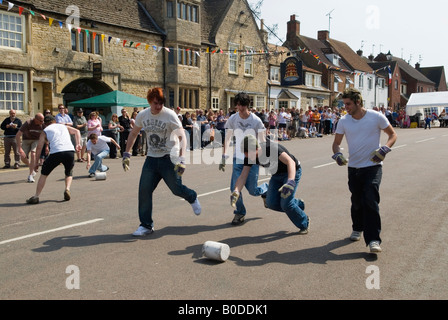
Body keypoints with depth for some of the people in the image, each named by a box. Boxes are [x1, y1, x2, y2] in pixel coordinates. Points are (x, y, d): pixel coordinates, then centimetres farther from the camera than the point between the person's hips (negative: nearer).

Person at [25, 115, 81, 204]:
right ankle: (67, 189, -1)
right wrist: (78, 144, 15)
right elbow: (76, 131, 20)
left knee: (44, 174, 16)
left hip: (56, 153, -2)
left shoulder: (45, 131, 19)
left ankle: (36, 196, 12)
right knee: (69, 174, 25)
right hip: (70, 151, 2)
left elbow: (39, 147, 16)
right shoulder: (64, 126, 27)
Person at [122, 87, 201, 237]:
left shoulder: (170, 115, -13)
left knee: (176, 189, -3)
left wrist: (181, 159, -25)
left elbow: (182, 136, -15)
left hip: (169, 157, -4)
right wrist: (126, 154, 12)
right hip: (151, 158, 4)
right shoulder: (142, 115, 1)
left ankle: (193, 198, 34)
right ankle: (146, 225, 10)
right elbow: (133, 133, 17)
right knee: (144, 190, -4)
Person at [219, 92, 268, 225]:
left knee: (252, 191, -1)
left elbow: (262, 141, -3)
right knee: (235, 188, -7)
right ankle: (239, 213, 16)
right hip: (238, 159, 2)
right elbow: (227, 139, 6)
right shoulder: (232, 119, -2)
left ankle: (265, 189, 36)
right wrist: (224, 157, 0)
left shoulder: (256, 121, -8)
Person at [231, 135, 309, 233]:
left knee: (285, 203, -16)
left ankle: (304, 224, 12)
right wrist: (236, 192, -32)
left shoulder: (271, 147, -34)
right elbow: (243, 176, -14)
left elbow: (290, 162, -41)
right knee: (271, 203, -6)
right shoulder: (249, 157, -13)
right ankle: (297, 204, 21)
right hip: (276, 175, 7)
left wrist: (290, 182, -56)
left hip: (291, 172, -7)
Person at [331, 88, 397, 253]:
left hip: (373, 166, -3)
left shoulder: (376, 117, -8)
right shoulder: (343, 121, 0)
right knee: (356, 201, 12)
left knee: (371, 201, -13)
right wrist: (337, 153, -14)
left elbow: (393, 134, 3)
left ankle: (373, 240, -9)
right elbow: (336, 142, 8)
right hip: (353, 167, 4)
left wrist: (384, 148, -16)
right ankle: (357, 229, 37)